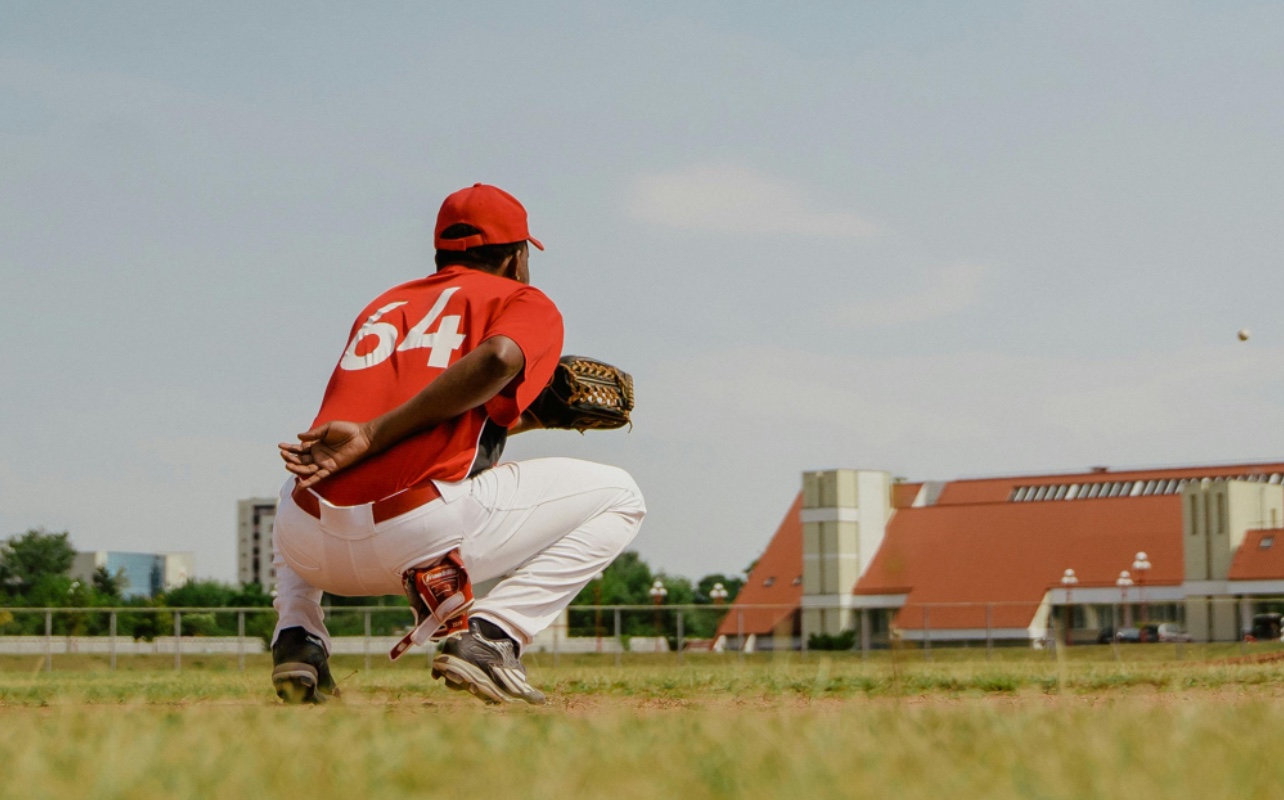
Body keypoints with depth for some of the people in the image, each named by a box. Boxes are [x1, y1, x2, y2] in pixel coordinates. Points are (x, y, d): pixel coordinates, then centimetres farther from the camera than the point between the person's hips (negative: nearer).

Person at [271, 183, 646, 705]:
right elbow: (498, 360, -12)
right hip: (420, 538, -5)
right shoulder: (525, 303, 12)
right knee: (617, 497, 14)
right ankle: (488, 638, -4)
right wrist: (372, 435, -13)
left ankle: (296, 639, 16)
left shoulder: (383, 305, 29)